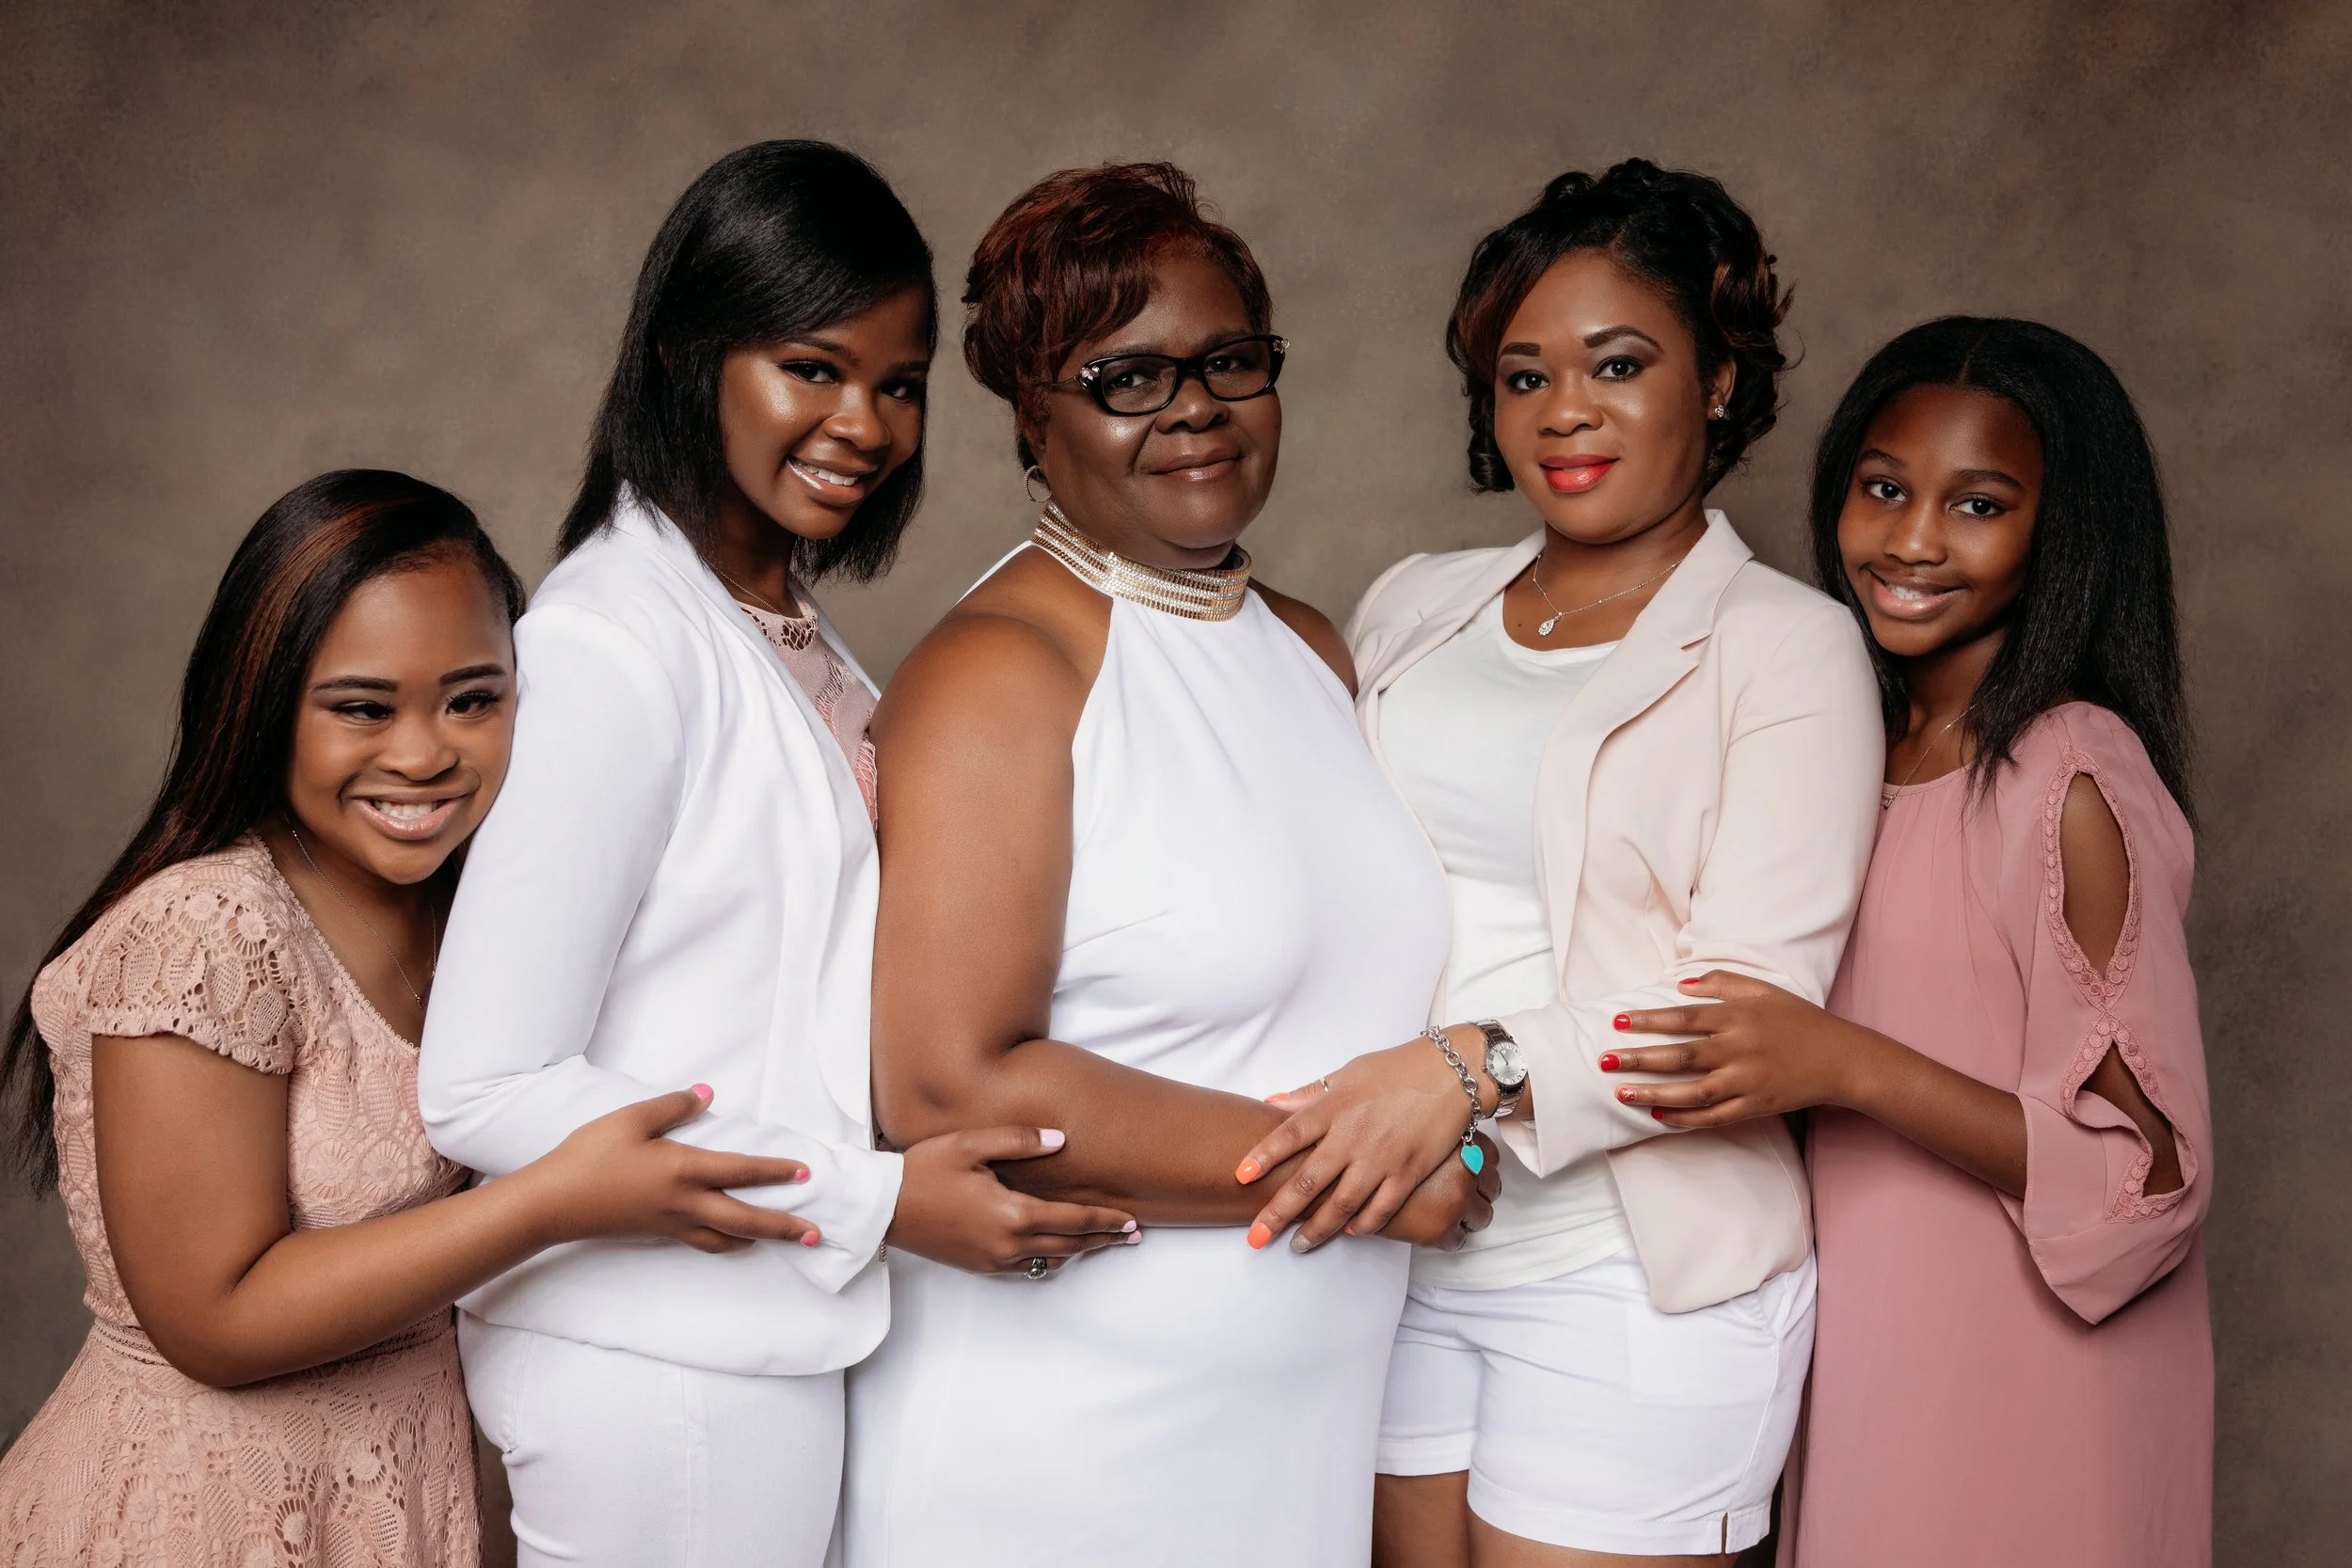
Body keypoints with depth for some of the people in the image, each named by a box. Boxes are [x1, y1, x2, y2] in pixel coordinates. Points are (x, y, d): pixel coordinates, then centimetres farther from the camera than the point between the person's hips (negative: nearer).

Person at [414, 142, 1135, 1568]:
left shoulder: (784, 620, 9)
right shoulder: (616, 641, -18)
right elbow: (485, 1092, -20)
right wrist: (877, 1199, -20)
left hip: (780, 1332, 8)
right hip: (662, 1375, -8)